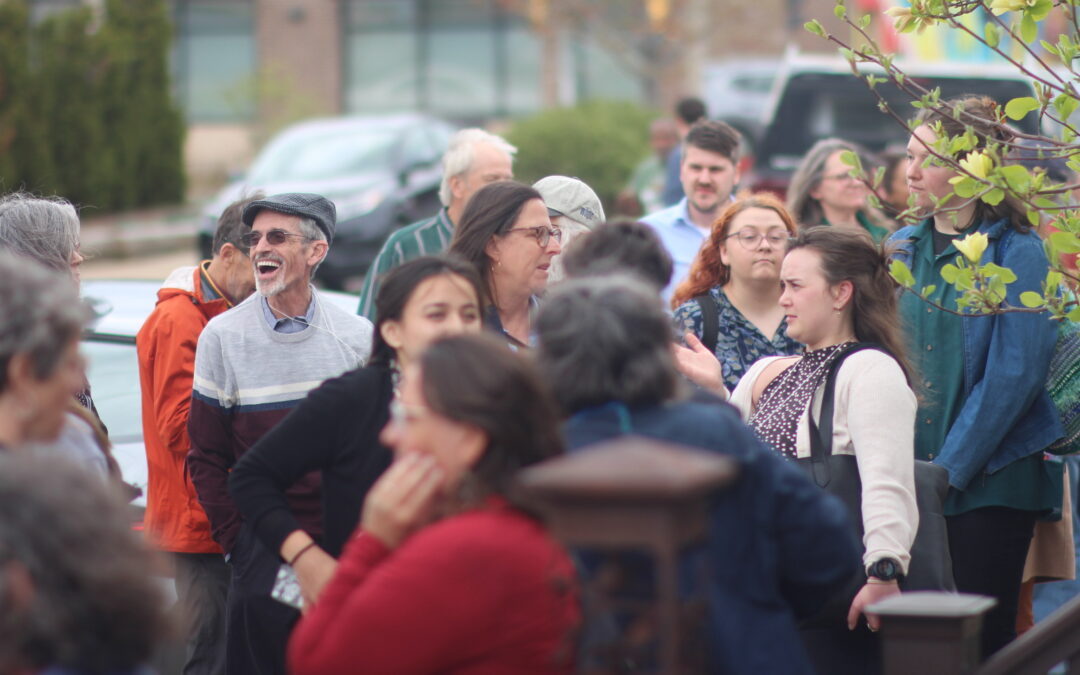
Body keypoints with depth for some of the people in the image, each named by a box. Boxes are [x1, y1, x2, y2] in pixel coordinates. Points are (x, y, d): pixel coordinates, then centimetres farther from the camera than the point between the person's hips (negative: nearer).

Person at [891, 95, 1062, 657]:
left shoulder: (1017, 253, -6)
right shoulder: (900, 249, 11)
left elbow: (1013, 376, -12)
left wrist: (947, 470, -15)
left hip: (987, 483, -5)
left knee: (980, 642, -1)